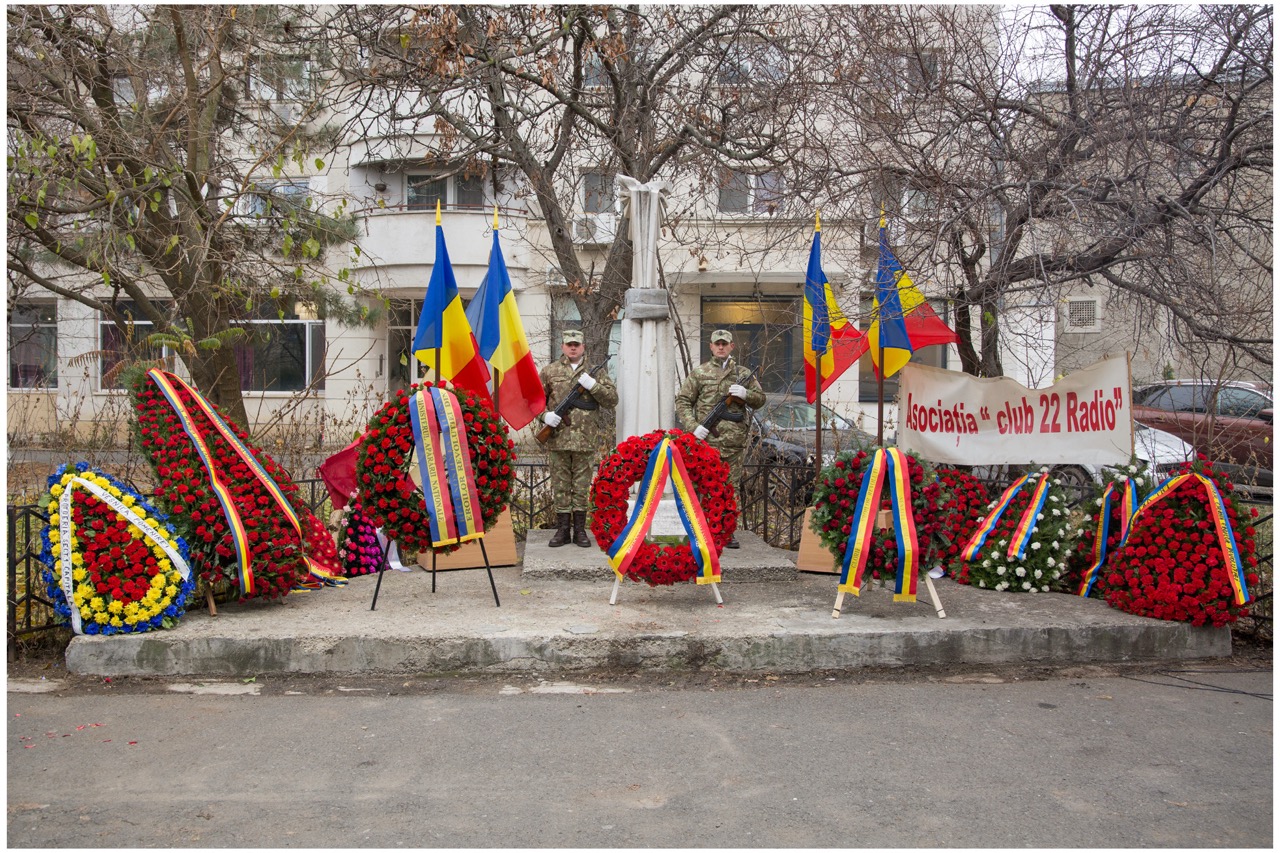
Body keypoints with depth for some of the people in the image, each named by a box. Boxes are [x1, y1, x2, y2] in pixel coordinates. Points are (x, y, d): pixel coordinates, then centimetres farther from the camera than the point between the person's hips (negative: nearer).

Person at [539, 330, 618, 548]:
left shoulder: (596, 371, 9)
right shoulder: (550, 371, 9)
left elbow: (612, 399, 3)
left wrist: (593, 385, -12)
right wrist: (545, 415, -8)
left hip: (586, 439, 0)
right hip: (558, 438, 0)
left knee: (582, 486, 4)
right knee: (560, 484, 5)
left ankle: (580, 530, 12)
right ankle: (562, 529, 12)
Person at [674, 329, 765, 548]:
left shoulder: (743, 373, 12)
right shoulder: (699, 372, 6)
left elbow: (760, 399, 16)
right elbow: (682, 401, 3)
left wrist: (745, 393, -6)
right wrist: (693, 426, -10)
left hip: (734, 442, 2)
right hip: (707, 440, -2)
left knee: (731, 488, 6)